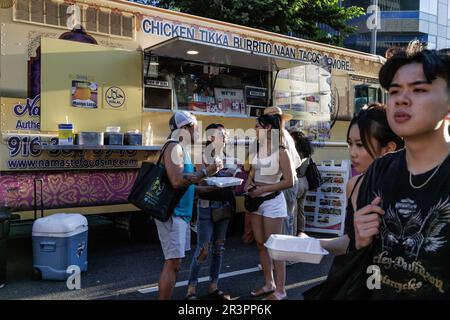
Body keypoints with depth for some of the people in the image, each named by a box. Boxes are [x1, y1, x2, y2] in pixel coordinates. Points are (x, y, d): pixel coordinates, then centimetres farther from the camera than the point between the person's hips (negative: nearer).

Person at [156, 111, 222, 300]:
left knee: (174, 261, 15)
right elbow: (177, 181, -27)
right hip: (173, 213, -10)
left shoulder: (181, 149, 16)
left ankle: (167, 297, 25)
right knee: (172, 262, -7)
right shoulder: (174, 148, -15)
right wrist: (205, 172, -19)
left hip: (180, 213, 10)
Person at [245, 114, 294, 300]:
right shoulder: (258, 150, 8)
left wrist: (263, 189, -17)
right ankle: (269, 284, 27)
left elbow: (289, 182, -14)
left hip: (272, 201, -7)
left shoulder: (281, 152, -12)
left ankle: (280, 290, 10)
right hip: (257, 201, 7)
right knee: (261, 245, 13)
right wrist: (248, 184, -4)